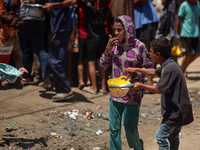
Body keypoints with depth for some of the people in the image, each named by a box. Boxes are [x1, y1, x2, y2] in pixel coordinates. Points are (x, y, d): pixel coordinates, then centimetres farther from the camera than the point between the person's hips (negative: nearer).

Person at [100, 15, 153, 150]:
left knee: (130, 129, 3)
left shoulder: (139, 46, -8)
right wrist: (108, 48, -7)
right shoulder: (115, 45, 4)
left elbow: (148, 68, -4)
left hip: (132, 93, -4)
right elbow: (103, 66, 5)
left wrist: (134, 74, -19)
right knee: (114, 128, 8)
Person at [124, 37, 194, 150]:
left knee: (160, 136, -6)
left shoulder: (170, 69, -24)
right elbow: (155, 72, 27)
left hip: (176, 112, -10)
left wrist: (141, 86, -10)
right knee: (173, 136, 21)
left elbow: (159, 89, -23)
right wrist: (136, 70, 25)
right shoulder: (167, 66, 8)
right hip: (180, 111, 10)